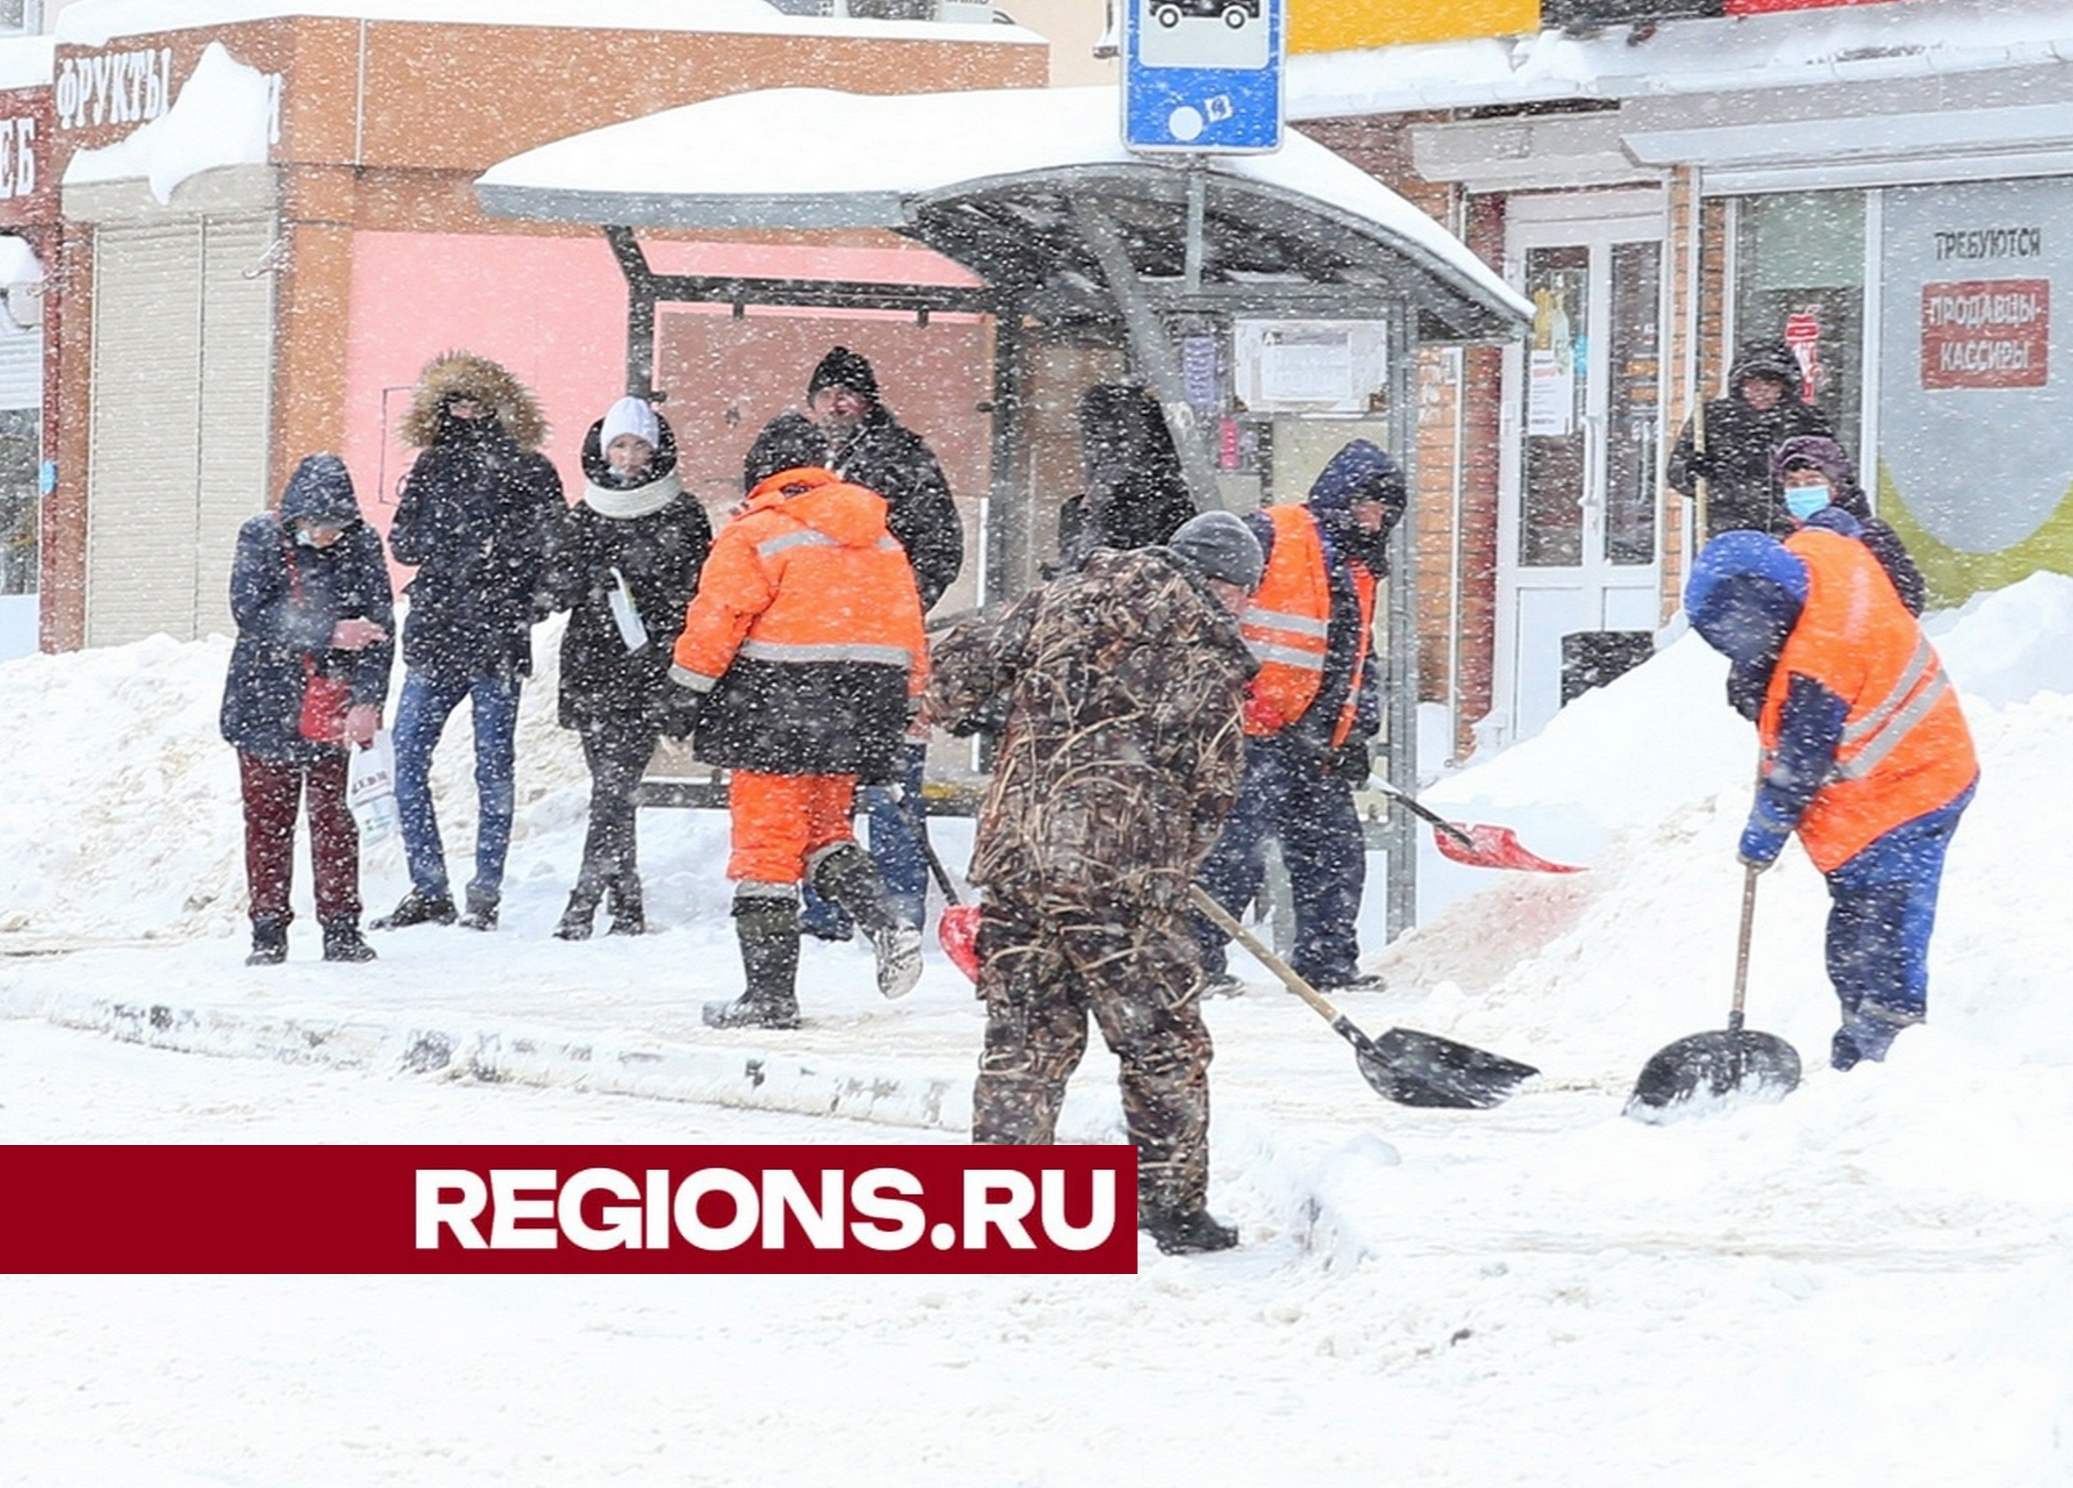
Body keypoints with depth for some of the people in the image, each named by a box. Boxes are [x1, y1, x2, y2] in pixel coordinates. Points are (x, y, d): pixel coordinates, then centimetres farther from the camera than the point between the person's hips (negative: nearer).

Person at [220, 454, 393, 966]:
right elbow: (252, 614, -16)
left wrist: (367, 701, -17)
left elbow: (378, 627, -6)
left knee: (331, 814, 1)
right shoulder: (261, 539, -7)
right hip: (265, 704, 0)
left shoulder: (361, 545, -3)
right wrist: (329, 634, -20)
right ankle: (269, 929, 9)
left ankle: (341, 928, 8)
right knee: (268, 817, 3)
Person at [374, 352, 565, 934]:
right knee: (407, 760, 1)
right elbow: (404, 542, 9)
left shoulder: (526, 471, 2)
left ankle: (486, 893, 6)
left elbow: (552, 547, -2)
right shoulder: (431, 468, 15)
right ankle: (429, 890, 8)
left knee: (493, 769, 0)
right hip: (434, 636, 4)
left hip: (498, 639, -4)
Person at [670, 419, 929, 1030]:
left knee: (767, 842, -1)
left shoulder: (755, 534, -5)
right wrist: (905, 710, 25)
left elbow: (716, 619, -10)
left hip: (779, 709, -6)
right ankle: (884, 922, -3)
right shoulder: (880, 539, 15)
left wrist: (689, 689, 0)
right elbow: (909, 627, 18)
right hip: (860, 707, 6)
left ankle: (771, 991, -2)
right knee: (823, 826, 21)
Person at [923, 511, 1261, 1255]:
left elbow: (962, 661, 12)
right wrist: (1171, 870, 16)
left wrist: (953, 713, 33)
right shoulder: (1207, 650, 0)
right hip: (1123, 866, -5)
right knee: (1163, 1045, 7)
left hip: (1012, 852, 5)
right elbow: (1210, 787, 2)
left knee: (1025, 1038, 12)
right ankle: (1174, 1206, 11)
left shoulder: (1060, 601, 12)